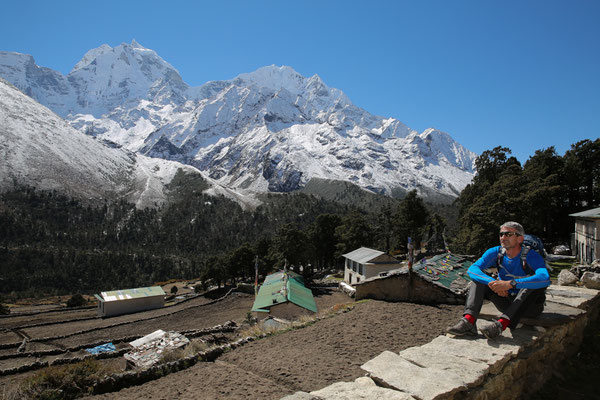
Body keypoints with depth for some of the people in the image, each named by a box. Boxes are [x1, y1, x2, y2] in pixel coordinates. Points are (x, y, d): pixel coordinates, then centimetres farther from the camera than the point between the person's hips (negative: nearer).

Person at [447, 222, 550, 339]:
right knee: (479, 278, -12)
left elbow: (545, 279, -41)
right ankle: (468, 321, -33)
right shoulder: (496, 252, -8)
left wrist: (510, 284, -49)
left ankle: (501, 325, -45)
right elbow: (472, 269, -20)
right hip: (506, 301, 4)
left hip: (529, 305, -4)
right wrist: (493, 283, -38)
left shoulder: (531, 256, -20)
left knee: (537, 283, -33)